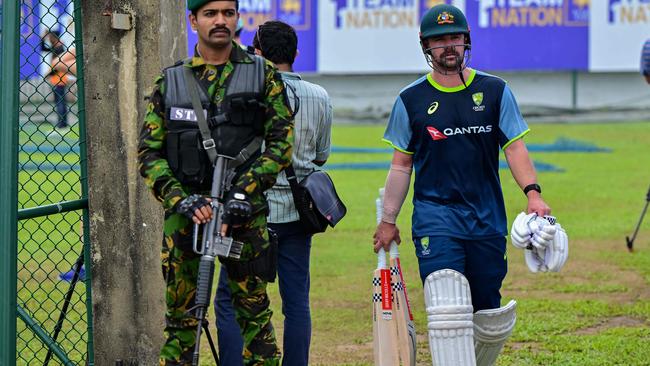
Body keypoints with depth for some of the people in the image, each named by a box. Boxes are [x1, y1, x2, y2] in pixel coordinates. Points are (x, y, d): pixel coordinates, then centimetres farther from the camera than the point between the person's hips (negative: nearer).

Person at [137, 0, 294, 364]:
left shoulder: (263, 74, 6)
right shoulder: (170, 81, 9)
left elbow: (282, 142, 1)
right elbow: (148, 152, 5)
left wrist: (244, 191, -12)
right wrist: (181, 199, -10)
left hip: (243, 211, -1)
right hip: (184, 212, 1)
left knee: (254, 313, 0)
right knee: (180, 317, 4)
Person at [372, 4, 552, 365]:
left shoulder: (495, 91, 8)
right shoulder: (411, 99, 6)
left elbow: (515, 147, 4)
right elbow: (401, 165, 10)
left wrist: (532, 192, -12)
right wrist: (388, 220, 9)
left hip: (488, 217, 2)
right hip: (435, 214, -2)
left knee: (487, 305, 5)